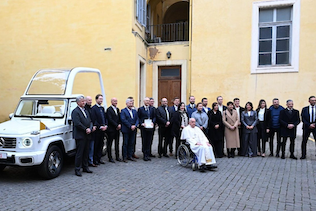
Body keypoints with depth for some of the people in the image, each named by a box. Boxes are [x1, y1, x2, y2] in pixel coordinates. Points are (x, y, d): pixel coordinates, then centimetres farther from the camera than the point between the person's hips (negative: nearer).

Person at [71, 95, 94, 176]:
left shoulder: (85, 111, 17)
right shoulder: (75, 111, -10)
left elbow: (90, 121, 14)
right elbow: (77, 123, -20)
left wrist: (90, 128, -5)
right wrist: (86, 129, -14)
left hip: (87, 135, 8)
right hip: (80, 136, -8)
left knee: (86, 152, 14)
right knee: (79, 153, -2)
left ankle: (85, 167, 25)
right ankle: (77, 169, 7)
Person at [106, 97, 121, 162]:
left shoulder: (117, 109, 14)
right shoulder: (109, 109, -9)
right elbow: (110, 119, -15)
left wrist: (119, 125, -2)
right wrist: (117, 125, -14)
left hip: (117, 129, 7)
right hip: (111, 129, -7)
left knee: (117, 143, 11)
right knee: (109, 144, 3)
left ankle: (117, 157, 19)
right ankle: (110, 158, 11)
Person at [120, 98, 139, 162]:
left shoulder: (134, 111, 15)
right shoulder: (123, 111, -4)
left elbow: (137, 119, 9)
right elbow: (123, 120, -14)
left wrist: (135, 125, -9)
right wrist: (130, 126, -17)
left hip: (133, 130, 5)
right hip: (126, 130, -5)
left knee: (131, 143, 9)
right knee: (125, 144, 2)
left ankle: (130, 156, 19)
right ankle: (124, 157, 9)